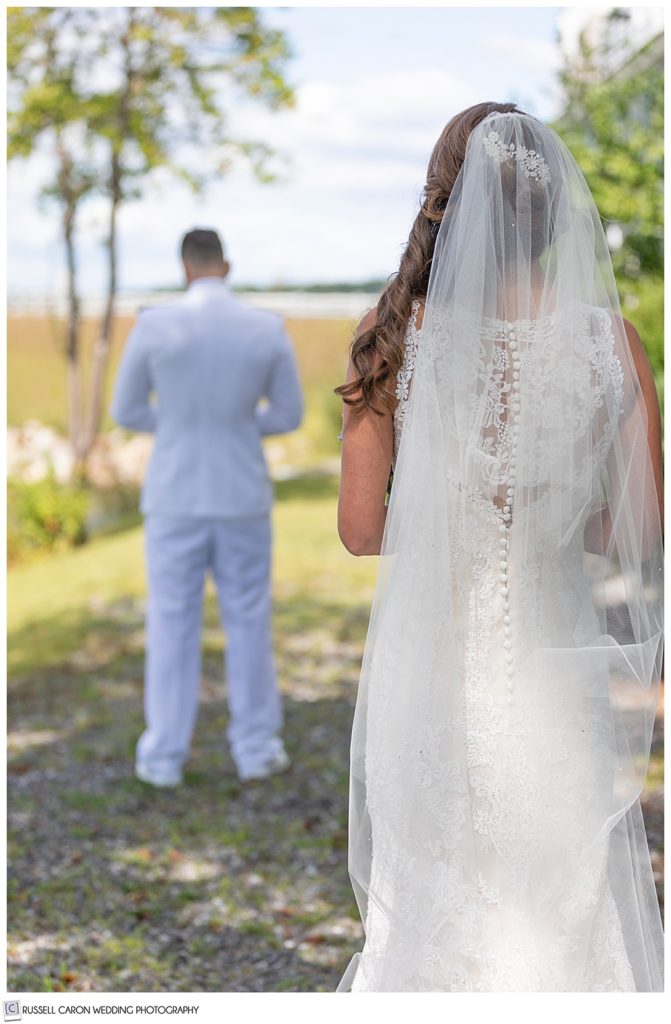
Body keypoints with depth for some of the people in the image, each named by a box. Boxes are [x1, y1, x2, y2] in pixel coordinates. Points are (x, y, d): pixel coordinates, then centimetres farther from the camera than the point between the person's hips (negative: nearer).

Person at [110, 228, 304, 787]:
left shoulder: (154, 326, -11)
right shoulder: (269, 329, -6)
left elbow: (127, 411, 0)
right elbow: (289, 415, 4)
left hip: (176, 499, -1)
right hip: (243, 500, 1)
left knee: (173, 625, 11)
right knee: (248, 623, 14)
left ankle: (165, 756, 16)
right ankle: (257, 748, 20)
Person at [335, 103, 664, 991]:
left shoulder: (397, 339, -9)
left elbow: (360, 528, -6)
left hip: (427, 662, 1)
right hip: (550, 656, 0)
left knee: (425, 898, 19)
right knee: (565, 898, 16)